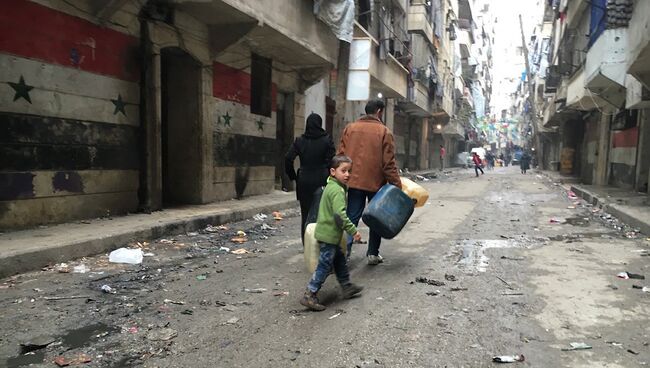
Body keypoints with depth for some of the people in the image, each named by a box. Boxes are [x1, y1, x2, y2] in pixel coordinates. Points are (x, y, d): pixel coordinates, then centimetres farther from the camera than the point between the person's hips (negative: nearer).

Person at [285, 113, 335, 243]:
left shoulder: (300, 141, 2)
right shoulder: (326, 140, -3)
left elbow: (288, 158, -4)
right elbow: (331, 160, -9)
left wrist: (293, 176, 6)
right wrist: (330, 177, 1)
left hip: (304, 181, 2)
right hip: (321, 181, -2)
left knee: (306, 213, 9)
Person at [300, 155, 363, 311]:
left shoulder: (331, 186, 12)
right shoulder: (337, 190, -20)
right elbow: (340, 214, -30)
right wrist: (353, 231, -26)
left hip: (329, 233, 11)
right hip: (329, 234, -11)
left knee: (340, 259, 21)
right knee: (325, 265, -5)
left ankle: (347, 287, 35)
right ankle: (309, 295, 0)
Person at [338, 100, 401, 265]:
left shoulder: (350, 128, 4)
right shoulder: (384, 132, -6)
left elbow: (341, 155, 3)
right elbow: (389, 163, -11)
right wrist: (397, 186, -7)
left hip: (354, 181, 2)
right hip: (375, 183, -2)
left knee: (352, 217, 7)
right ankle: (373, 254, 19)